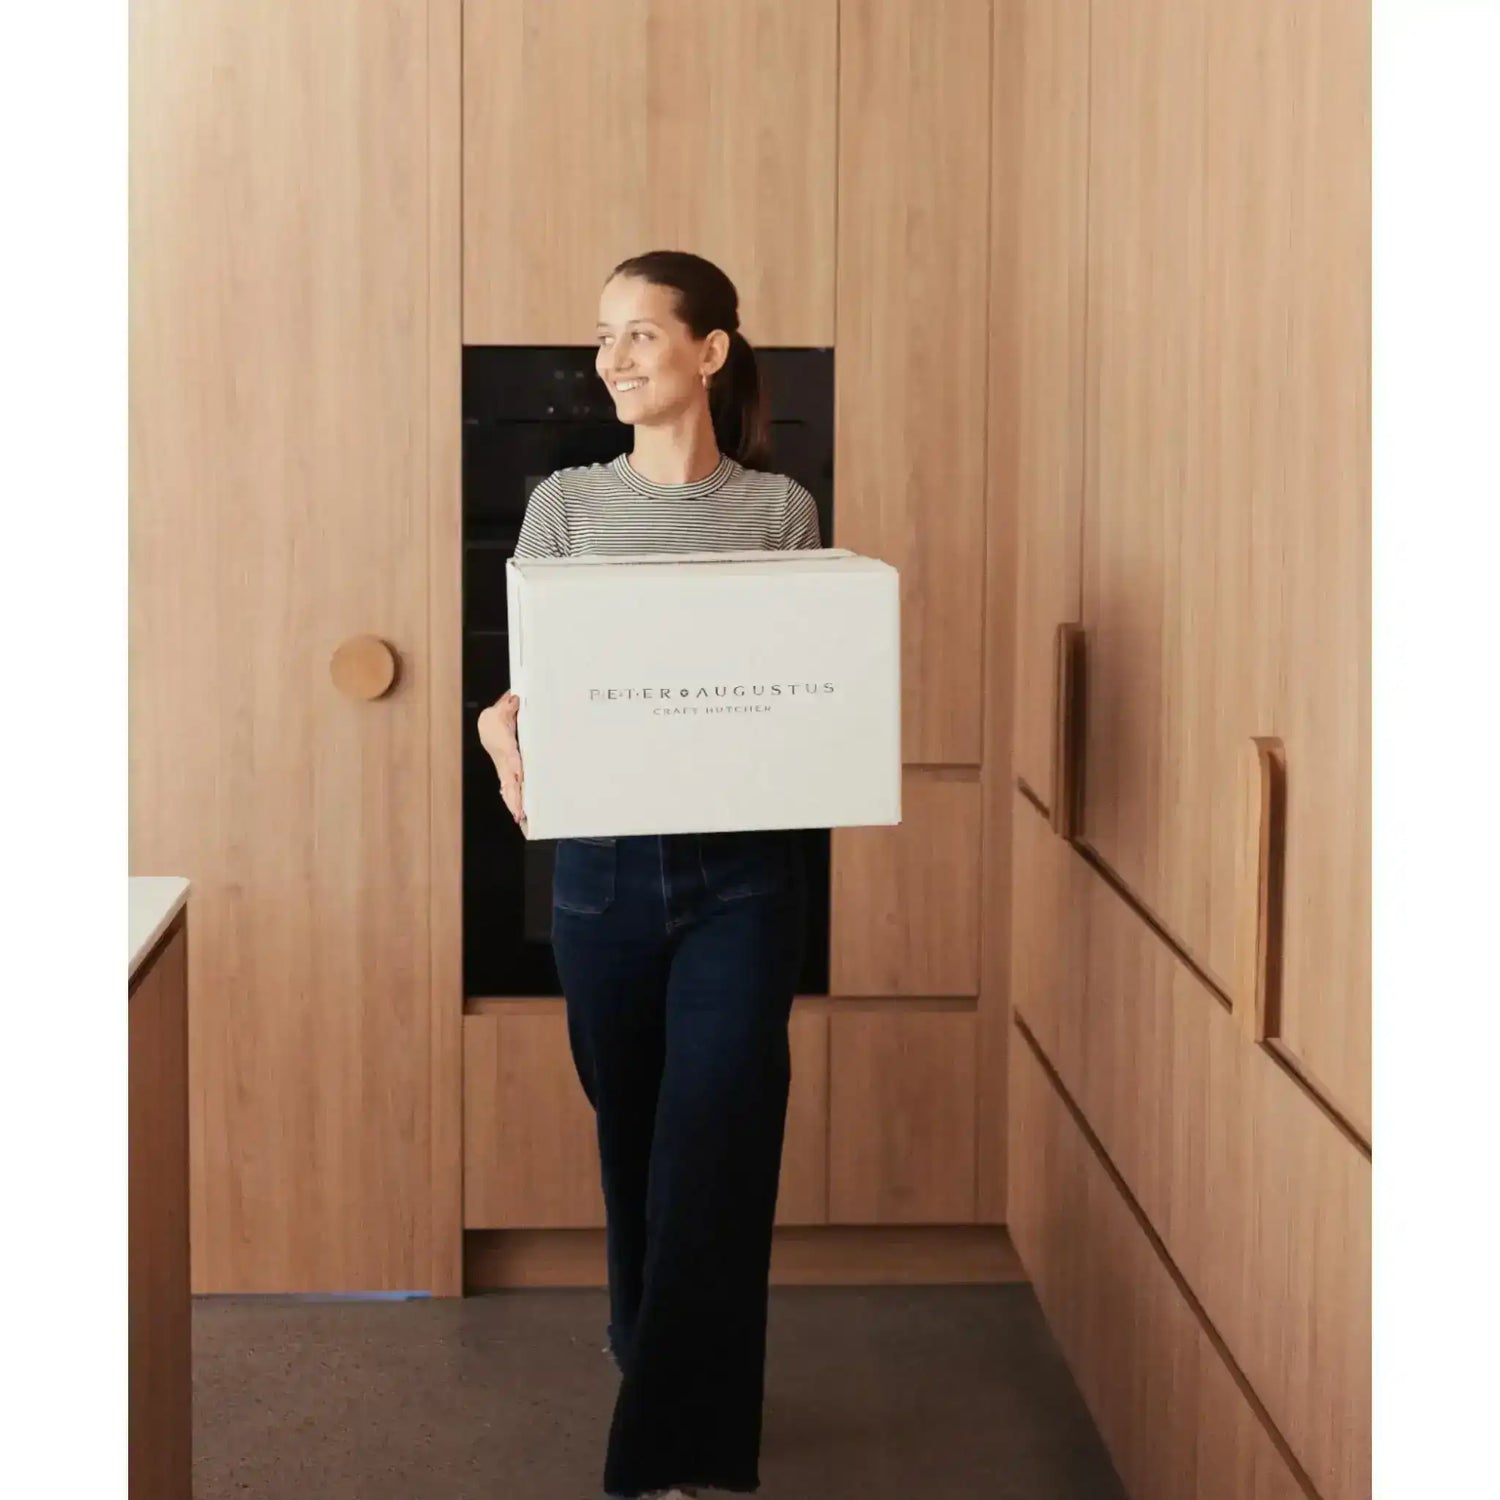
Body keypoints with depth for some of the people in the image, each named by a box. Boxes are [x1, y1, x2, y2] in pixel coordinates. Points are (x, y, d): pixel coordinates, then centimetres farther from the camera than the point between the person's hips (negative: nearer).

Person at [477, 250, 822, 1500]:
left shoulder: (779, 508, 1)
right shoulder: (565, 504, 4)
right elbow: (524, 682, 4)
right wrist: (505, 733, -19)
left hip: (742, 868, -2)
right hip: (604, 867, 2)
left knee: (713, 1158, -7)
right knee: (634, 1145, 14)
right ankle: (674, 1393, 35)